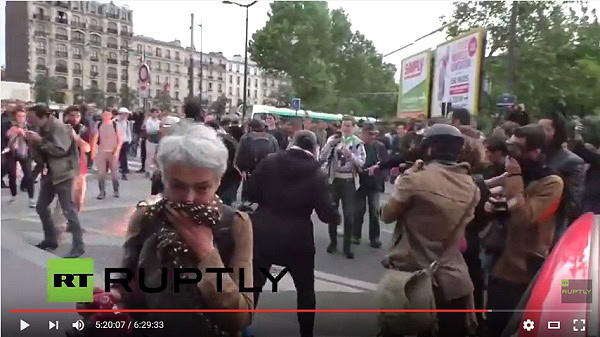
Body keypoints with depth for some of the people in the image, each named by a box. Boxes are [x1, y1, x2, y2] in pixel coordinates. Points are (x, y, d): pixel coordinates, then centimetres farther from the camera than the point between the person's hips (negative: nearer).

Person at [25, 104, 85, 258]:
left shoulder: (60, 128, -17)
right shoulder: (43, 129, 9)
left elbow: (60, 150, -25)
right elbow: (41, 151, 14)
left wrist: (40, 140, -23)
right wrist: (33, 141, -4)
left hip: (63, 174, -9)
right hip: (49, 173, 9)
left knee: (68, 210, -7)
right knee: (41, 207, 14)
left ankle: (78, 246, 0)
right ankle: (50, 240, 29)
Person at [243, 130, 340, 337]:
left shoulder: (269, 162, -3)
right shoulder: (317, 174, -9)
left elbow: (249, 194, -1)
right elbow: (327, 213, -10)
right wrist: (336, 218, 12)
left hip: (263, 234, 2)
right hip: (297, 239, -2)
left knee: (252, 285, 19)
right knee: (305, 289, 17)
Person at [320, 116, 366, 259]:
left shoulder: (357, 142, -1)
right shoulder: (332, 139, 1)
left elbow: (362, 163, -10)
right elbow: (322, 158, -7)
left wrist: (351, 155, -27)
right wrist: (330, 144, -19)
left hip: (349, 182, -1)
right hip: (334, 180, 2)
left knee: (349, 215, -2)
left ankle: (347, 245, 9)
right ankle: (333, 241, 25)